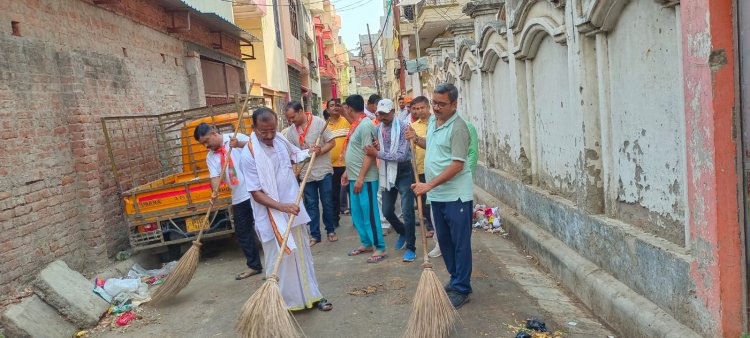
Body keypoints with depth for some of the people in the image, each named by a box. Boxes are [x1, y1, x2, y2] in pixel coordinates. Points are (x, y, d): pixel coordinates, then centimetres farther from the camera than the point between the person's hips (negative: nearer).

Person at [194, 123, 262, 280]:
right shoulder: (210, 157, 10)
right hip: (239, 197, 6)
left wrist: (240, 144, -30)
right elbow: (215, 176, -3)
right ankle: (254, 265, 22)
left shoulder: (237, 137, -2)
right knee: (242, 232, 10)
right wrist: (215, 191, -22)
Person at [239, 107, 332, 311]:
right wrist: (281, 206, -30)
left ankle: (311, 296, 28)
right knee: (280, 260, 0)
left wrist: (309, 152, 6)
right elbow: (256, 193, -19)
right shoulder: (249, 155, -20)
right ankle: (283, 303, 15)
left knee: (303, 254, 15)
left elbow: (293, 155, 24)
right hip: (272, 216, -6)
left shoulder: (280, 140, -1)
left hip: (293, 209, 7)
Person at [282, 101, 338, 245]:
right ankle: (314, 235, 18)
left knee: (327, 203, 8)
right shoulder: (291, 130, 0)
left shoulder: (319, 122, -11)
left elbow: (331, 142, -9)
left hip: (324, 170, -3)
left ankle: (331, 230, 25)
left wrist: (319, 151, -25)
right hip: (306, 172, 3)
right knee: (311, 205, 8)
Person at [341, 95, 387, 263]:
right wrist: (348, 172, 21)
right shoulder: (357, 124, 13)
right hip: (355, 177, 10)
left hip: (365, 178, -10)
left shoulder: (365, 125, -18)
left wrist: (360, 178, -23)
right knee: (357, 213, 16)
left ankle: (380, 248, 5)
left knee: (369, 214, -3)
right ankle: (366, 243, 28)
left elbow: (369, 154, -22)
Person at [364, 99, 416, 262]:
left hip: (404, 172, -6)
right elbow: (375, 151, 14)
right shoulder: (378, 129, 4)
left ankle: (410, 247, 6)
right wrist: (376, 147, -9)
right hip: (387, 173, 6)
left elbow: (402, 155, -23)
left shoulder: (403, 127, -15)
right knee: (387, 211, 11)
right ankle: (402, 233, 39)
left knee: (407, 211, -6)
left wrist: (377, 153, -24)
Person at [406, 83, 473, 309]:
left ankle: (462, 290, 10)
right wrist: (417, 139, 7)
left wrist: (429, 185, -25)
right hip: (437, 195, 9)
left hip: (456, 195, -9)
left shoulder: (458, 127, -18)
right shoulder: (433, 120, 10)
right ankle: (455, 279, 32)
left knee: (460, 243, 0)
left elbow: (457, 165, -22)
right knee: (444, 240, 17)